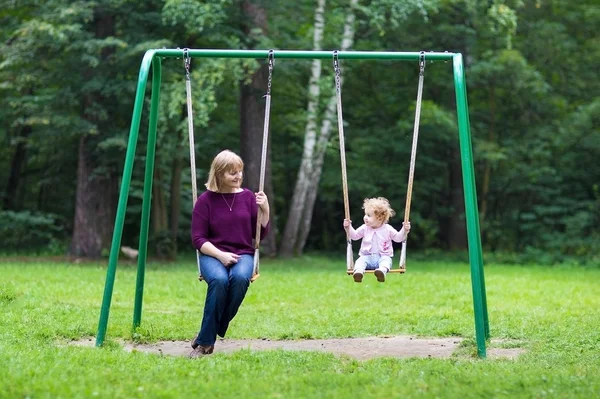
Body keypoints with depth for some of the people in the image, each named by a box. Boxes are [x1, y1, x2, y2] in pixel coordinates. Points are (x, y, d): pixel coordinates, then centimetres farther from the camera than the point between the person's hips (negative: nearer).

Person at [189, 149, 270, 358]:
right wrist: (220, 255, -17)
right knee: (219, 279, -38)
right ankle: (205, 343, -25)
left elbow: (260, 234, 10)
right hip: (213, 255, -2)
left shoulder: (247, 196, 7)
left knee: (240, 277, -35)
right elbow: (198, 238, -3)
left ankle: (206, 338, -21)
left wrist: (265, 209, -6)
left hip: (243, 255, 2)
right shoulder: (206, 199, -1)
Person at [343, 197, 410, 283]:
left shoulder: (387, 229, 2)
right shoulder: (364, 228, 8)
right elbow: (354, 235, 14)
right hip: (367, 256, 2)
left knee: (386, 260, -35)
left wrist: (404, 230, -9)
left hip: (383, 256, -2)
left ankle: (382, 271, -65)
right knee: (360, 260, -28)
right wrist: (348, 227, -1)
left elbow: (398, 238, 7)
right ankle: (358, 272, -56)